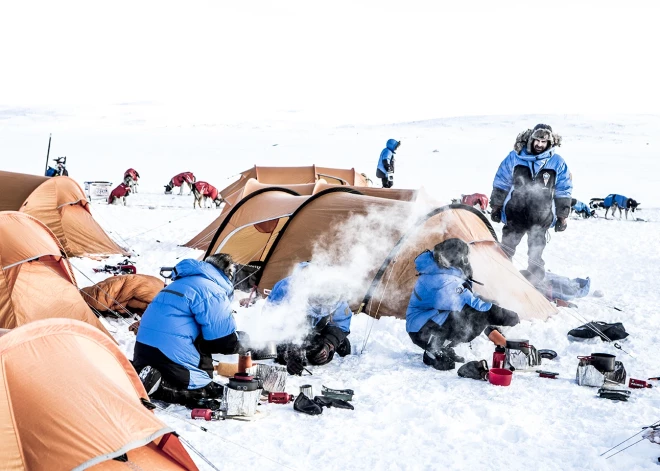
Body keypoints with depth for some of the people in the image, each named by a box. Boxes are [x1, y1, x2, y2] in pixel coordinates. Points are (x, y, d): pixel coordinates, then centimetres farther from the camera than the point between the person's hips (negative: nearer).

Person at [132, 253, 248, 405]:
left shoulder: (182, 282, 20)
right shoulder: (213, 292, -9)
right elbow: (226, 342, -10)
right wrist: (242, 341, 11)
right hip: (172, 352, -9)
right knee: (207, 390, 2)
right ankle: (154, 384, -16)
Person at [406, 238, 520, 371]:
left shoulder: (433, 270, 2)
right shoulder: (446, 283, -27)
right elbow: (474, 304, -24)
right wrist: (509, 317, -15)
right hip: (423, 334, -10)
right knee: (478, 316, -23)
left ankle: (440, 348, 9)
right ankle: (435, 352, -11)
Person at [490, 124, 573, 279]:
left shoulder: (557, 163, -4)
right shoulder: (514, 157, -5)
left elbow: (563, 191, 3)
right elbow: (501, 184, 4)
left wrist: (562, 216, 4)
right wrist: (495, 207, 6)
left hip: (541, 219, 0)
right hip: (514, 214, 1)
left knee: (536, 255, 11)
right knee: (506, 250, 12)